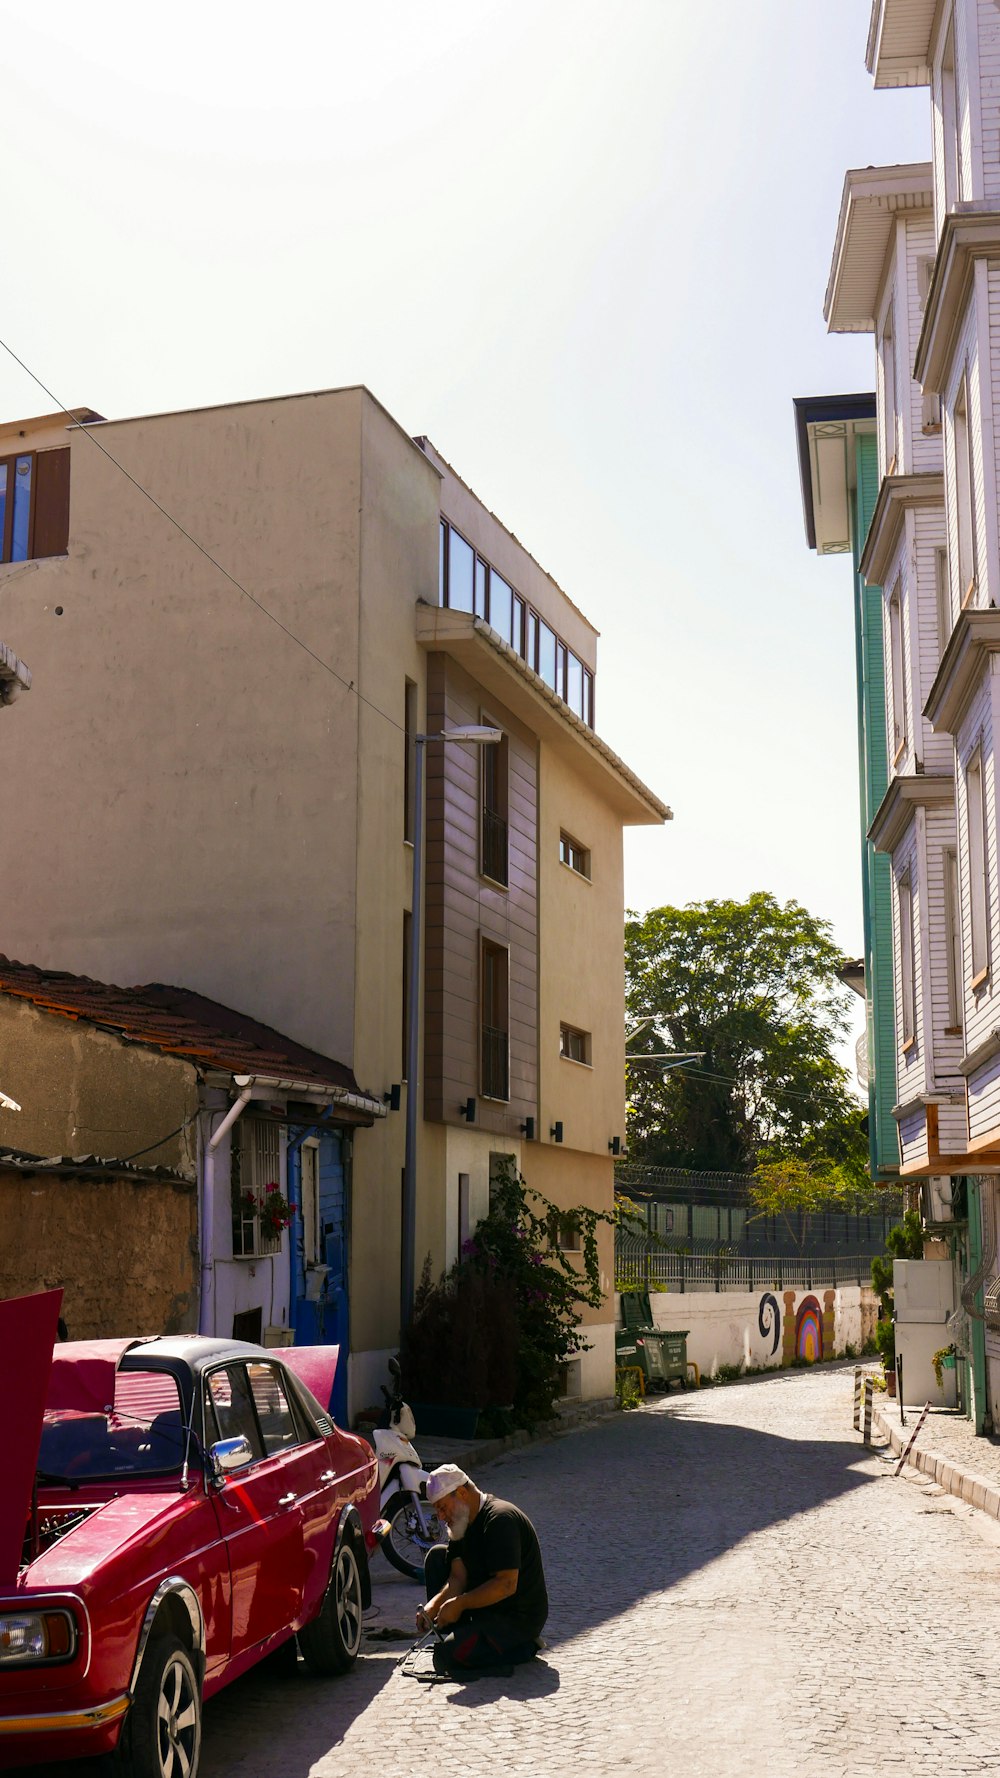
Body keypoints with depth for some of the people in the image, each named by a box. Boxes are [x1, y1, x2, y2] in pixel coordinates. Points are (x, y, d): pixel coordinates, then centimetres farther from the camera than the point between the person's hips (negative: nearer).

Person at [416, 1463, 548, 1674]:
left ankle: (523, 1648, -5)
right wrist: (433, 1605, -17)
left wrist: (458, 1604, -23)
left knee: (446, 1658, -22)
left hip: (518, 1619, -10)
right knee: (437, 1555, 8)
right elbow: (458, 1577, 1)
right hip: (485, 1606, 10)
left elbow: (506, 1585, -29)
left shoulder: (500, 1519, -23)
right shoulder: (463, 1522, 7)